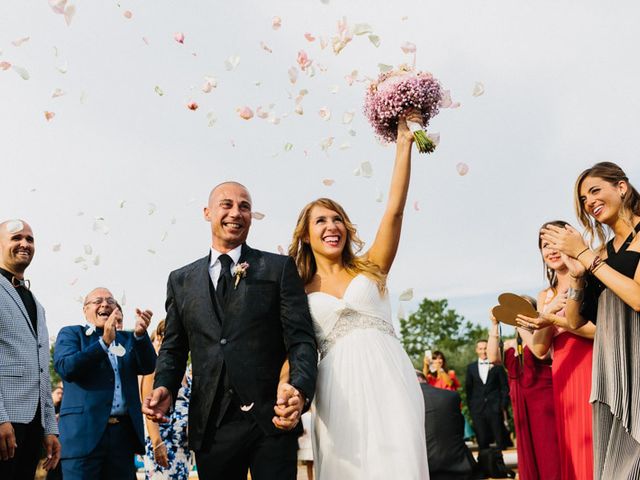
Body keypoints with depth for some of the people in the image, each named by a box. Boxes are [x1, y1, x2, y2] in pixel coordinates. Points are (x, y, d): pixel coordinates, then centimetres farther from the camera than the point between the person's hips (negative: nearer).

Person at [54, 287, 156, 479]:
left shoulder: (127, 338, 18)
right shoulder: (70, 333, 9)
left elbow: (147, 367, 3)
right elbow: (65, 368, -9)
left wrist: (140, 334, -15)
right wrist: (104, 342, -18)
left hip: (124, 431, 3)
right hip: (84, 431, -3)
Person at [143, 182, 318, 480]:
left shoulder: (279, 268, 5)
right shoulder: (181, 281, 14)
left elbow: (301, 339, -3)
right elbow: (173, 348, 15)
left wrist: (299, 390, -22)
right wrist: (164, 388, -6)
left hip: (272, 419, -2)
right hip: (210, 425, 3)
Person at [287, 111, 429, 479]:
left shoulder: (370, 269, 13)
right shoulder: (301, 291, 14)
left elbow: (395, 210, 5)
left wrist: (404, 143, 1)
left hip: (388, 380, 0)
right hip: (340, 390, 0)